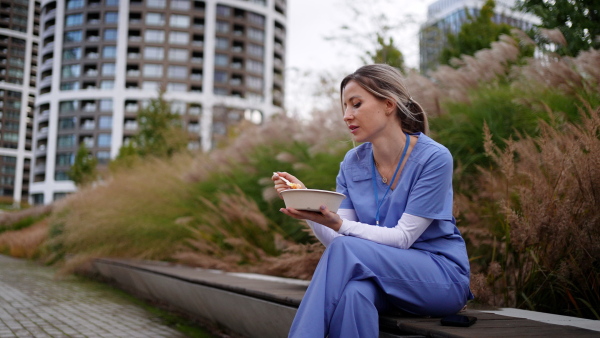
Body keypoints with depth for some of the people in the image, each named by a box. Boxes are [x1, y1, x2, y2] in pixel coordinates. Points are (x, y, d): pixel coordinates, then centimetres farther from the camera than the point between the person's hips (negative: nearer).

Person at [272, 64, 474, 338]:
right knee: (353, 292, -36)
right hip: (380, 273, 3)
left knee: (345, 249, -30)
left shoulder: (433, 158, -14)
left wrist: (338, 224, -30)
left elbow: (402, 238, -16)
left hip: (441, 277, -3)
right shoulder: (352, 163, 2)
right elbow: (334, 241, -3)